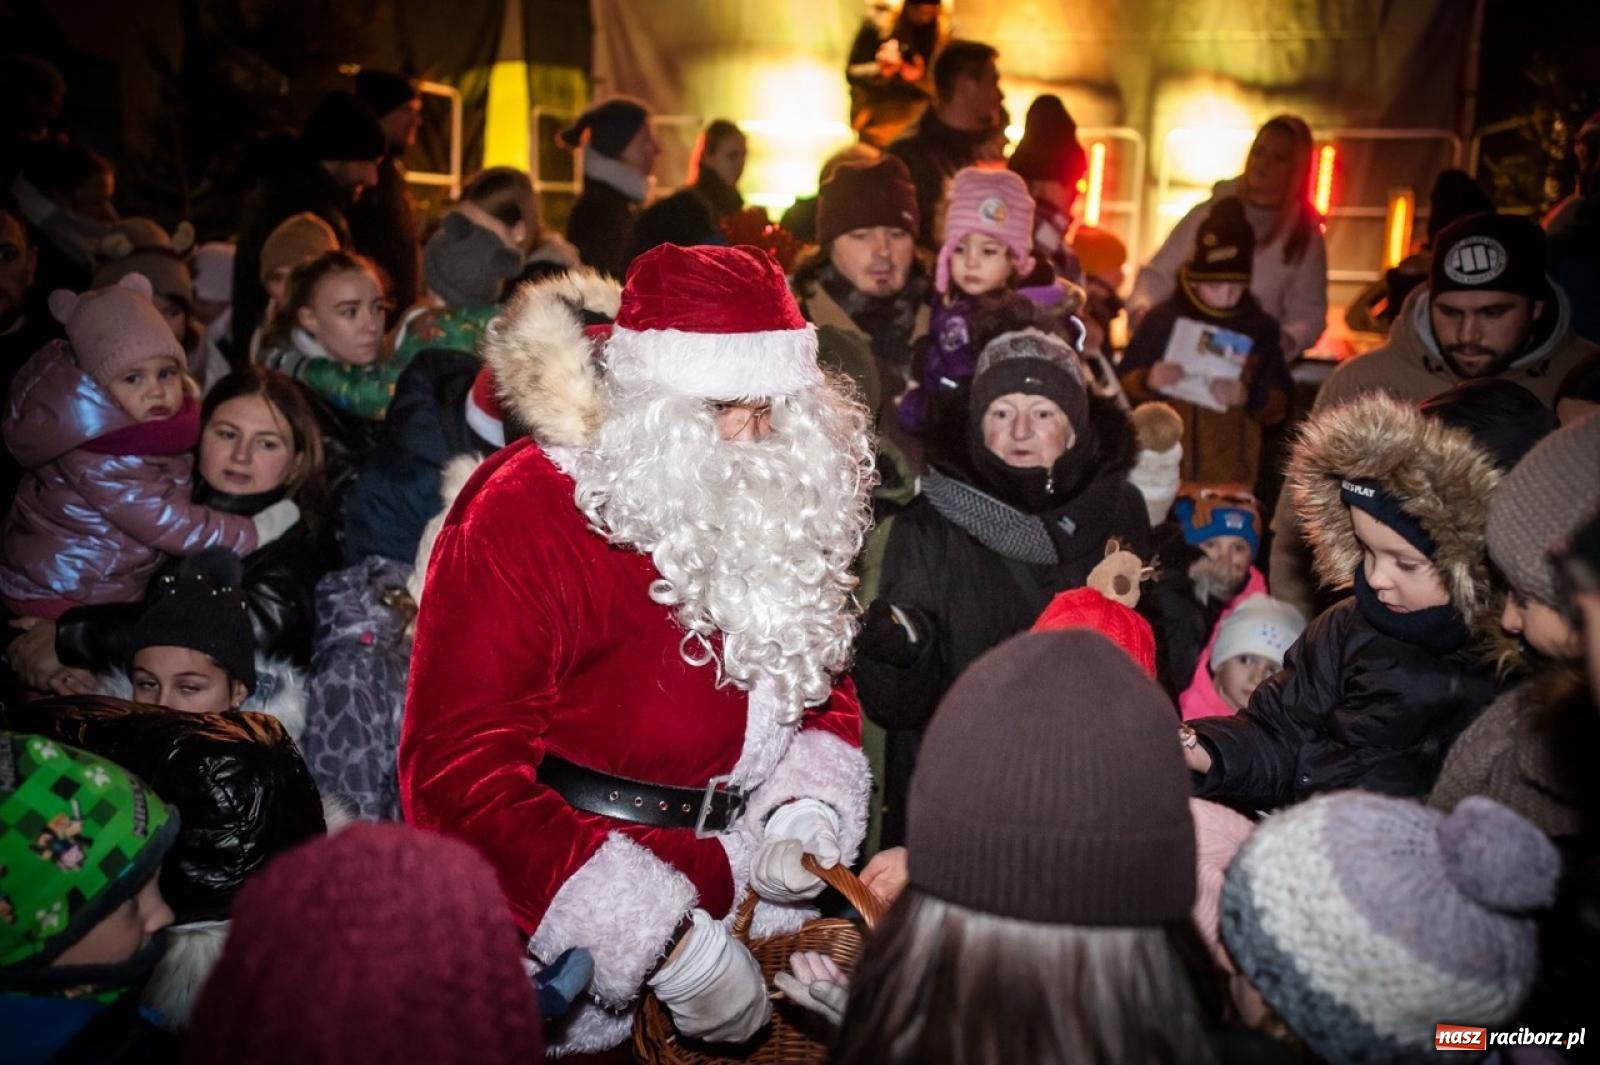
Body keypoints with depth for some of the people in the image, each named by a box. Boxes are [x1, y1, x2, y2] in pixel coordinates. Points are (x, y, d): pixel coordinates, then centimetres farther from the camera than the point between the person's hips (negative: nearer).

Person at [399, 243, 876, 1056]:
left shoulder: (790, 506, 1)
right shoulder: (525, 513, -14)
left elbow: (825, 685, 13)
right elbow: (460, 775, -19)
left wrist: (808, 807, -7)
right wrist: (668, 940, -22)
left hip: (740, 911, 5)